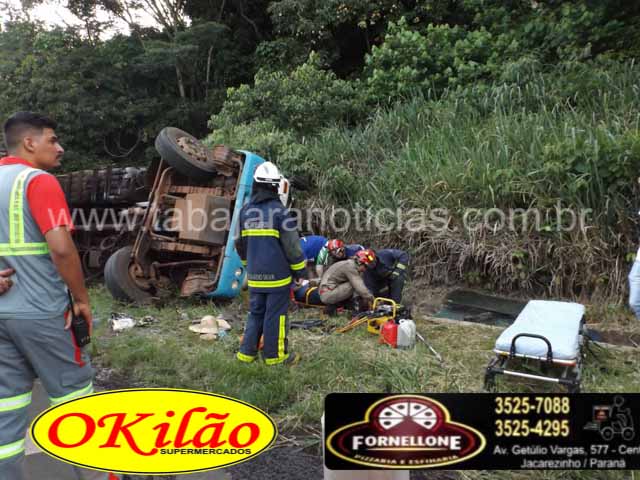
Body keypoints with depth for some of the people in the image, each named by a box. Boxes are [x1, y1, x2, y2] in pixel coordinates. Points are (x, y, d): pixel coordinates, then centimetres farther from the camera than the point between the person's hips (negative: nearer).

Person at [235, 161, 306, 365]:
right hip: (277, 274, -5)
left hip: (255, 275, 5)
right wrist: (299, 270, 1)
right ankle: (275, 354, 14)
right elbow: (292, 245, -10)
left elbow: (240, 242, 15)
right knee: (275, 314, 4)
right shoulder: (279, 211, -12)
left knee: (255, 312, 16)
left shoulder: (245, 211, 5)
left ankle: (247, 352, 20)